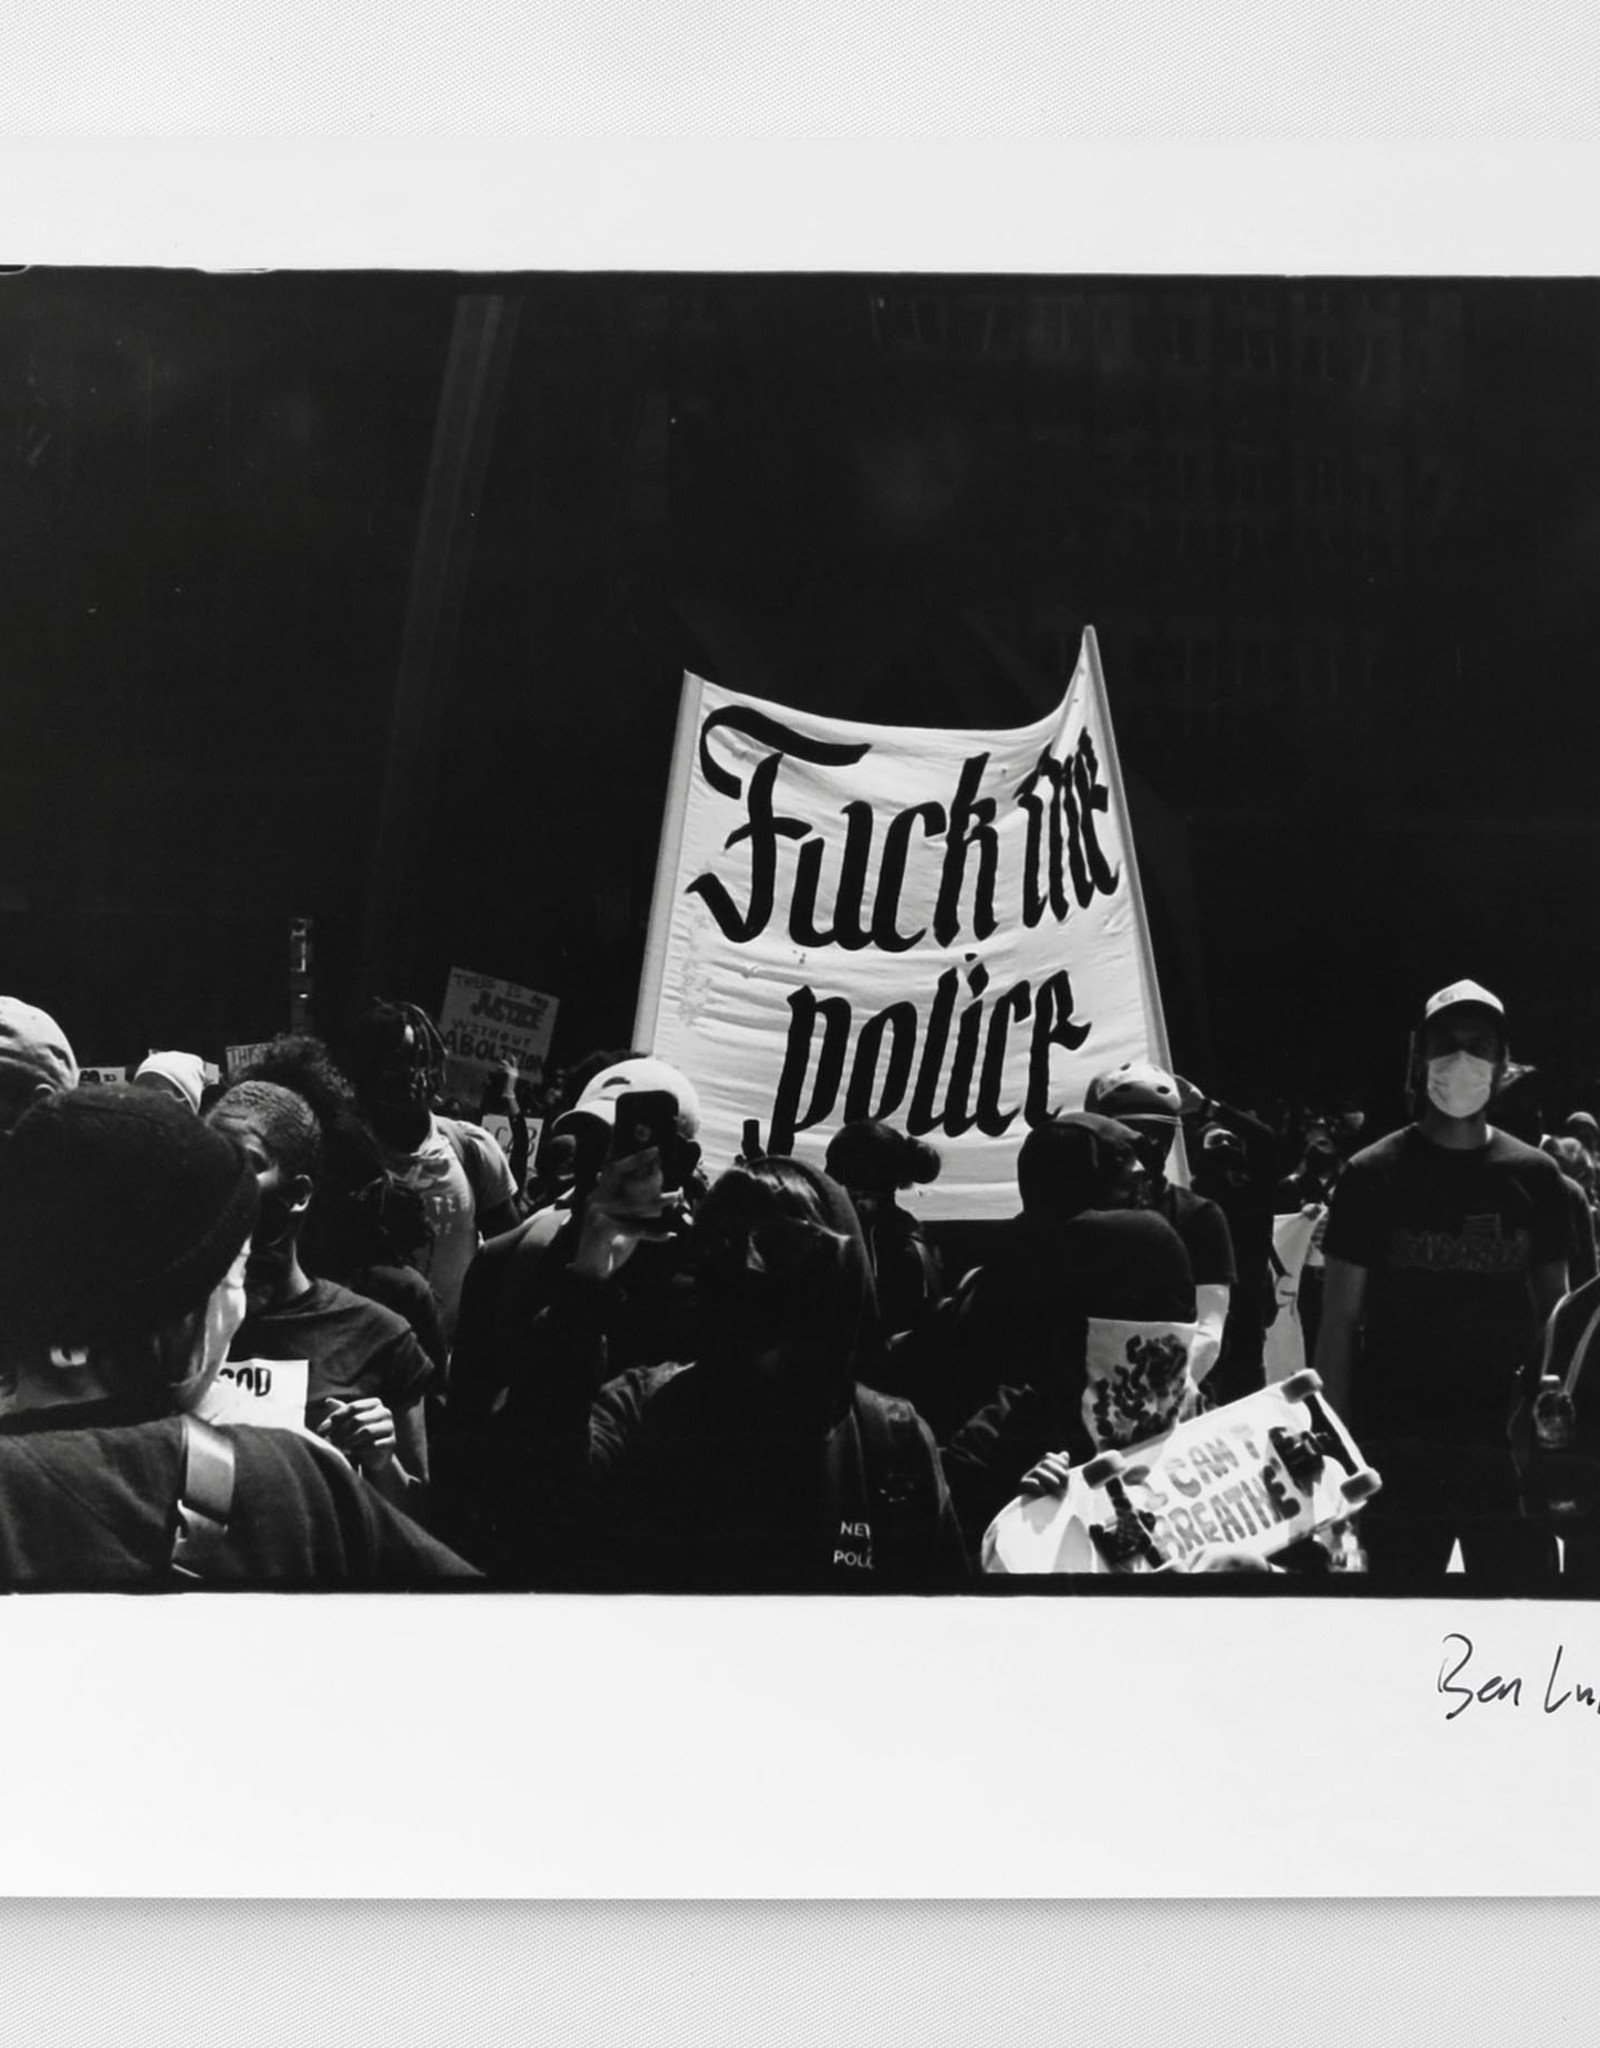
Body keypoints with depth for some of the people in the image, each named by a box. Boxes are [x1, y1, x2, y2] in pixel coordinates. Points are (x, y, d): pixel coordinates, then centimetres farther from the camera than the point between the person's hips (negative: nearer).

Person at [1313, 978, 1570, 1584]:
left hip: (1511, 1445, 2)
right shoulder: (1373, 1175, -1)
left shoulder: (1534, 1175, 6)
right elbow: (1339, 1323, -1)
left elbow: (1554, 1313, 11)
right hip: (1399, 1449, -2)